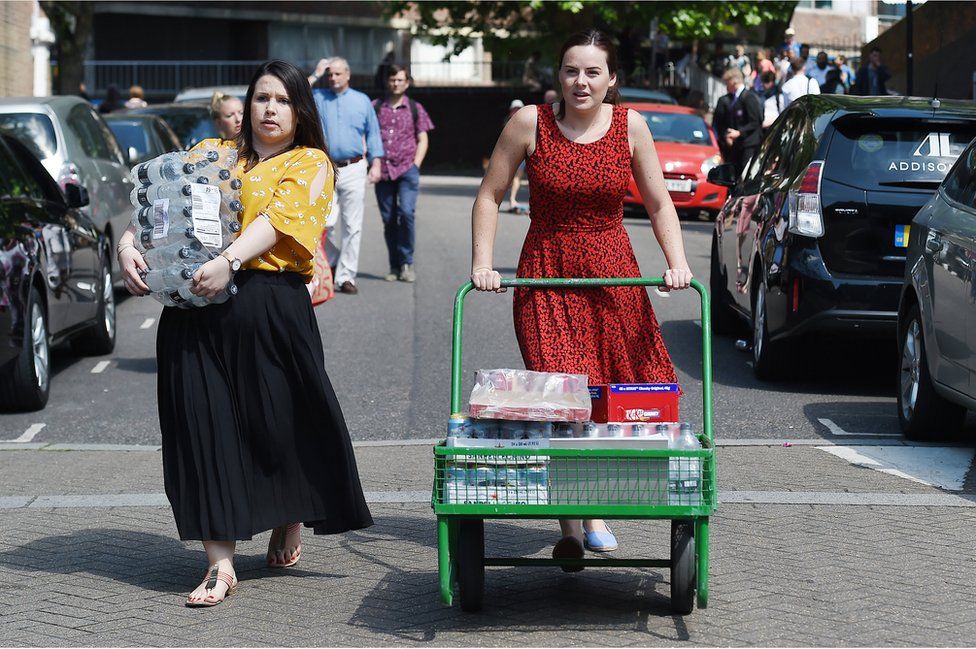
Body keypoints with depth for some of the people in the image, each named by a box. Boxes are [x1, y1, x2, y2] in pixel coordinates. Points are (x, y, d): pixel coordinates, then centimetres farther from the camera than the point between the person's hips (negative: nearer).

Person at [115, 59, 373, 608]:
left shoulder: (309, 163, 8)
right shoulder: (211, 154, 19)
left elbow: (279, 218, -10)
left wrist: (229, 262, -26)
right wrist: (130, 244, -11)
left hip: (271, 306, -3)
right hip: (194, 309, 3)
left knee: (280, 419, 2)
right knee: (206, 423, -4)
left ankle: (290, 523, 32)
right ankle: (220, 562, -2)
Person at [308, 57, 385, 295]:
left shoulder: (362, 101, 12)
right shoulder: (317, 98, 9)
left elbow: (373, 133, 13)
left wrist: (375, 165, 4)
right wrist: (315, 76, -4)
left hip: (354, 170, 0)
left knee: (352, 226, -4)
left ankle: (346, 276, -2)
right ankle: (331, 263, 23)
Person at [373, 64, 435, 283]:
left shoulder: (415, 109, 9)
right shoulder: (375, 107, 10)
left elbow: (422, 140, 10)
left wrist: (415, 165, -2)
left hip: (407, 169, -2)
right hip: (382, 171, 2)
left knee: (406, 212, -18)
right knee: (389, 219, 3)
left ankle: (407, 263, -8)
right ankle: (395, 267, 11)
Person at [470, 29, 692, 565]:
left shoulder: (629, 126, 0)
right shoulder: (530, 123, -5)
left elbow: (659, 204, 6)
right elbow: (490, 196, 2)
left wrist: (677, 262, -9)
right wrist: (482, 263, -8)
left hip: (613, 277, 2)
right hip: (547, 277, -2)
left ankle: (594, 513, 20)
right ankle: (570, 525, -9)